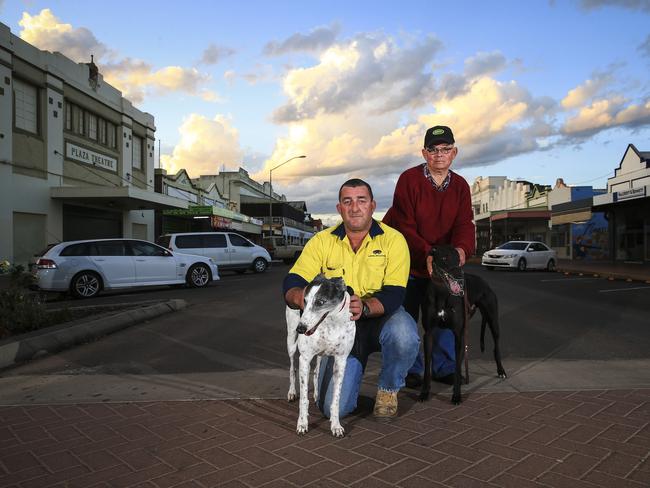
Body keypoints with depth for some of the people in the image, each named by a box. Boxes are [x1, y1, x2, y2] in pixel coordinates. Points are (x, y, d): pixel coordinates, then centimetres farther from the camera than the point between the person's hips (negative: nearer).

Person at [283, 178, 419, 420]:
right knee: (334, 407, -11)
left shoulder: (393, 239, -10)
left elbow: (394, 293, -18)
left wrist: (364, 307, -39)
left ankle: (388, 389, -2)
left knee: (404, 336, -37)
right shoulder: (322, 241, -5)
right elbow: (292, 283, -11)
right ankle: (355, 367, 25)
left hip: (381, 318, -1)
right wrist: (300, 296, -36)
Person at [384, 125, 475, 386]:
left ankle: (444, 367, 25)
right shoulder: (409, 179, -15)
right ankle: (411, 368, 19)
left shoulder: (460, 186, 0)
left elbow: (464, 224, -10)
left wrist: (461, 249, -32)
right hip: (408, 261, -4)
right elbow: (404, 227, -21)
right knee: (407, 316, 3)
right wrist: (427, 254, -34)